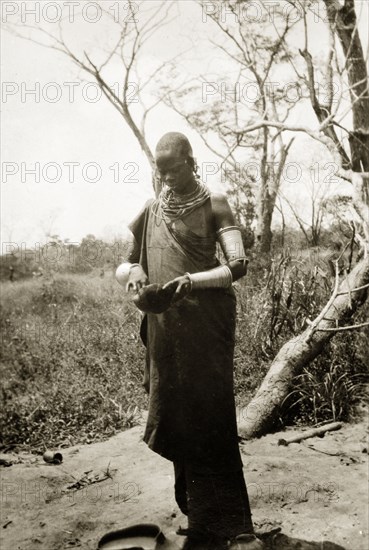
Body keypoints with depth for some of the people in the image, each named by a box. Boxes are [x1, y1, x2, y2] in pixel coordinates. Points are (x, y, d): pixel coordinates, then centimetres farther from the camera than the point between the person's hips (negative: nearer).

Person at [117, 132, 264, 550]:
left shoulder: (214, 205, 0)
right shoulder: (150, 212, 12)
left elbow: (238, 264, -10)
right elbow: (124, 262, 17)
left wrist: (193, 281, -26)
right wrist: (134, 273, -6)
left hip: (206, 325, -4)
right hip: (164, 330, 5)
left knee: (210, 420, -5)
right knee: (177, 421, 7)